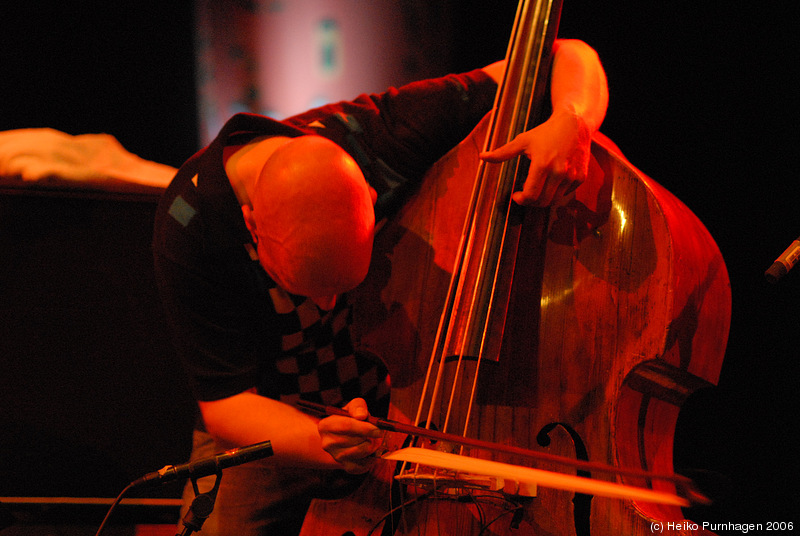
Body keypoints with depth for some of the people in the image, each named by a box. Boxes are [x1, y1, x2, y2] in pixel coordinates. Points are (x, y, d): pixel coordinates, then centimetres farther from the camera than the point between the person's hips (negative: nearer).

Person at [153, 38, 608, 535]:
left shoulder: (381, 135, -26)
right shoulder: (190, 227, -29)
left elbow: (567, 57, -18)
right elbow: (225, 401, -24)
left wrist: (572, 120, -41)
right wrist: (319, 443, -44)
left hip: (405, 407, 1)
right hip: (275, 433, -1)